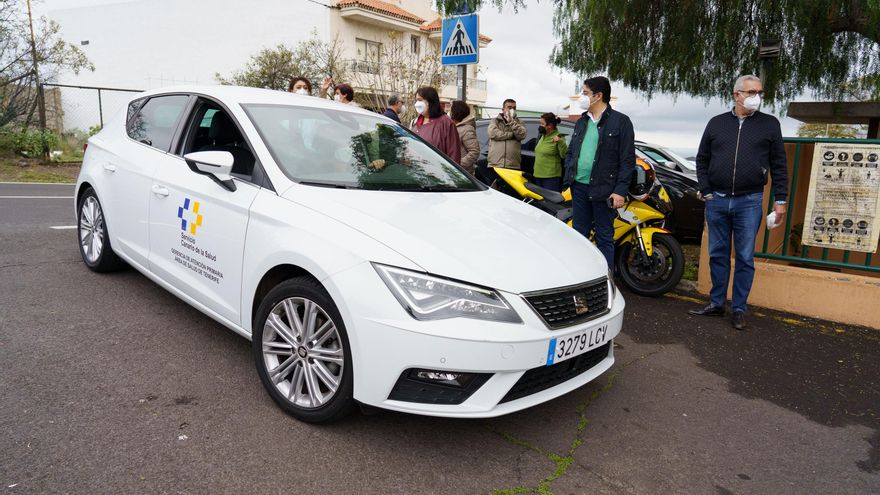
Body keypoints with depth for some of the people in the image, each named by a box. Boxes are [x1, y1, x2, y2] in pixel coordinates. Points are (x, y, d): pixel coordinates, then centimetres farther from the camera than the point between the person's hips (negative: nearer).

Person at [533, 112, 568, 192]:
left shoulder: (557, 137, -11)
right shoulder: (543, 136, 14)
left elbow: (564, 155, -18)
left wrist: (560, 142, -31)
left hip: (551, 177, -9)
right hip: (538, 176, 9)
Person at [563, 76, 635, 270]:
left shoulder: (621, 121, -4)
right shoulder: (582, 121, 15)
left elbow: (628, 159, -8)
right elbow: (570, 152, 19)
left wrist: (620, 190, -15)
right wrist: (568, 179, 7)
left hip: (603, 190, -6)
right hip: (579, 187, 6)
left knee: (604, 237, 1)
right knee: (579, 233, 12)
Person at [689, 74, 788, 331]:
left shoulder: (770, 124, 5)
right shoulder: (717, 123, 8)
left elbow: (779, 164, 5)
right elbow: (702, 159, 11)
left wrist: (780, 199, 0)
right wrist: (706, 192, 2)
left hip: (749, 202, -2)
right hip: (717, 201, 2)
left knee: (745, 258, 2)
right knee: (718, 254, 9)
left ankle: (738, 309, 12)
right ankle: (716, 304, 19)